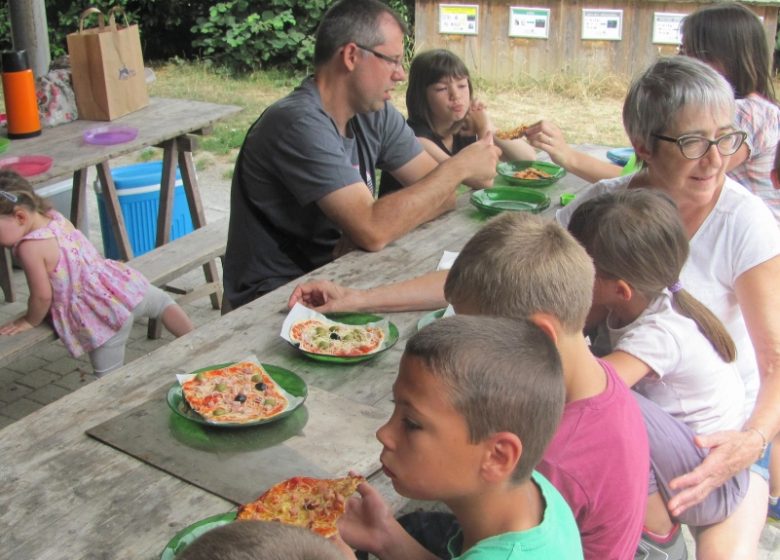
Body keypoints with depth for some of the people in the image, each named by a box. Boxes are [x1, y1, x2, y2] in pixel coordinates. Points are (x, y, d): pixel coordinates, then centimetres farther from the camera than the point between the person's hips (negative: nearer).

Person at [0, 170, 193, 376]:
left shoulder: (29, 248, -19)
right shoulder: (56, 218, 4)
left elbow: (42, 296, -14)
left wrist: (30, 321, 4)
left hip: (104, 316, -7)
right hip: (123, 285, 7)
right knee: (163, 303, 32)